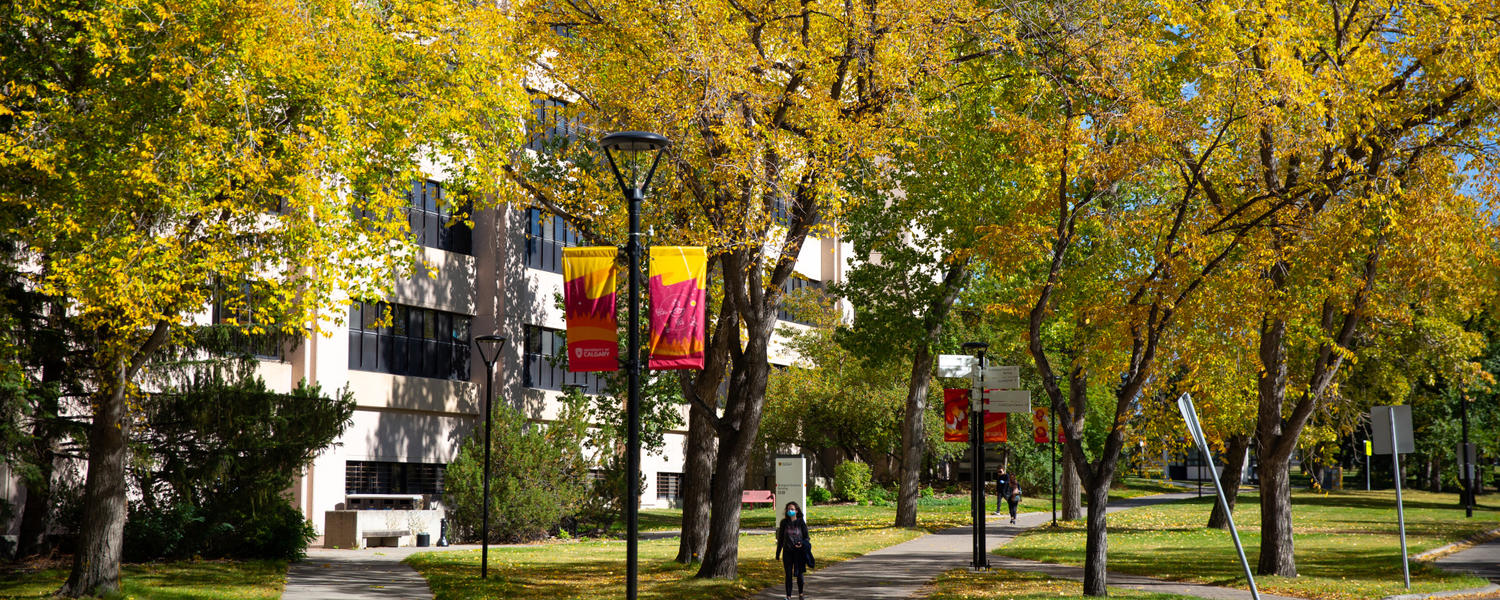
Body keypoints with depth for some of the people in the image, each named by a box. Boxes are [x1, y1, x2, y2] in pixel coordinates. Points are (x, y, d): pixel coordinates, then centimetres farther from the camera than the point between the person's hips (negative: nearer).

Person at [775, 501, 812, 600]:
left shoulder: (801, 522, -1)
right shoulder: (784, 522, 3)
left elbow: (806, 537, 2)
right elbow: (780, 538, 9)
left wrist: (802, 544, -20)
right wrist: (778, 553, 9)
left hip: (798, 551, -1)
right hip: (787, 552, 1)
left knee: (799, 574, 4)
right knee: (788, 575, 1)